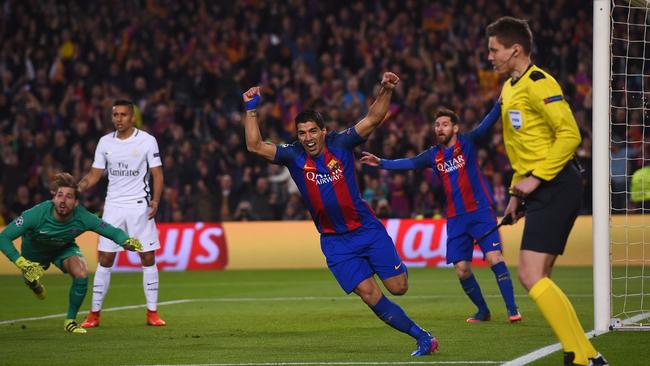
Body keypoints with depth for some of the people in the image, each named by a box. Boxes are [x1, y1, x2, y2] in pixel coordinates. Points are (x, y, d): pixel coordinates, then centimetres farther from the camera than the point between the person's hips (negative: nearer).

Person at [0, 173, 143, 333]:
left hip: (64, 248, 0)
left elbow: (113, 231, -23)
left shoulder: (83, 218, -36)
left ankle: (70, 320, -4)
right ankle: (33, 283, 62)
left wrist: (128, 241, -45)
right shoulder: (37, 214, -42)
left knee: (81, 274, -25)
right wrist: (22, 264, -49)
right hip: (34, 249, 0)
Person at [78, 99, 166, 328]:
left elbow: (157, 173, -2)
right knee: (105, 259, 0)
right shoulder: (105, 142, 7)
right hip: (113, 206, 2)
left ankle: (152, 313, 6)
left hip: (140, 206, -2)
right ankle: (94, 313, 5)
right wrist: (75, 190, -7)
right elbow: (95, 174, 10)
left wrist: (155, 199, -17)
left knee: (148, 258, -2)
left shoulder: (147, 141, -3)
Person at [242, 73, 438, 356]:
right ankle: (422, 338, 0)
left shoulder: (340, 144, -6)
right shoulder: (294, 157, -4)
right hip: (335, 241, 0)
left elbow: (373, 119, -10)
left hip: (367, 229, 0)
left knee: (398, 287, -2)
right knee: (369, 294, -11)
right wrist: (251, 110, -18)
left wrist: (386, 91, -24)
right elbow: (255, 146, -12)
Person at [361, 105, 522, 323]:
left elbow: (487, 124, -16)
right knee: (462, 270, 0)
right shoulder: (434, 155, 10)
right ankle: (483, 311, 18)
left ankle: (512, 310, -13)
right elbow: (409, 164, 16)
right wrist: (381, 163, 7)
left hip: (480, 211, -5)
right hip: (455, 219, 5)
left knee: (494, 258, -17)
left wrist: (500, 105, -32)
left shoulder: (467, 143, -3)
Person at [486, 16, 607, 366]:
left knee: (531, 276, -16)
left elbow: (569, 135, -18)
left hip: (556, 187, -10)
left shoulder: (537, 83, -12)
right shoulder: (509, 87, 18)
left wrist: (535, 178, -19)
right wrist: (517, 192, 22)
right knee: (534, 278, 9)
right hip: (541, 191, 10)